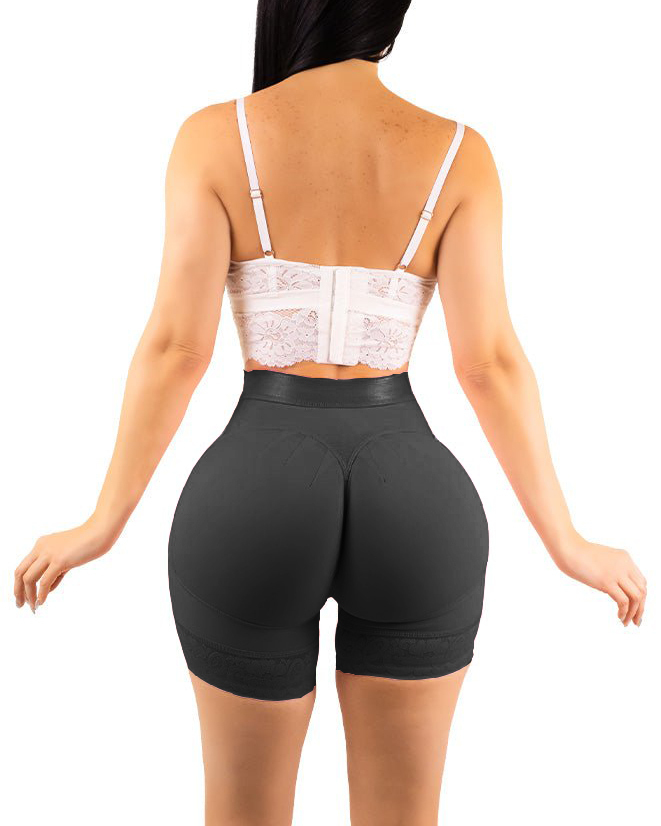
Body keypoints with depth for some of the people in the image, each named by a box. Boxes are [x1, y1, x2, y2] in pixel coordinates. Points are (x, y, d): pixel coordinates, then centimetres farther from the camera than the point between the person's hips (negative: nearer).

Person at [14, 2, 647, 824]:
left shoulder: (214, 138, -3)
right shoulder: (456, 153, -1)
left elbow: (175, 348, -7)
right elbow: (491, 362, -5)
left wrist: (103, 525, 3)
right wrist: (567, 543, 4)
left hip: (254, 495, -1)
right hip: (414, 502, 2)